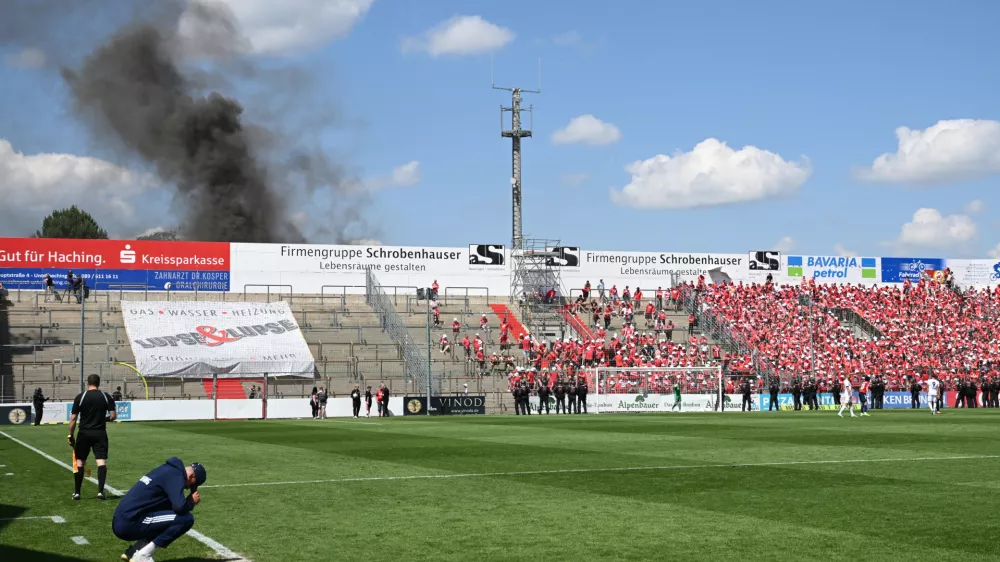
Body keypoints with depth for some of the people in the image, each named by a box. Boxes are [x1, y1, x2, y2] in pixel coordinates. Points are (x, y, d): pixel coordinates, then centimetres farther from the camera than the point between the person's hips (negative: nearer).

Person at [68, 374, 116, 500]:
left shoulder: (80, 397, -3)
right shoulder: (106, 397, 1)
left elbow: (73, 419, -4)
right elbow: (113, 416, -2)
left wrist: (70, 435, 4)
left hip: (84, 433, 0)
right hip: (100, 433, 0)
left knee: (80, 462, 10)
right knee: (101, 461, -1)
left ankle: (77, 492, 15)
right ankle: (100, 491, -11)